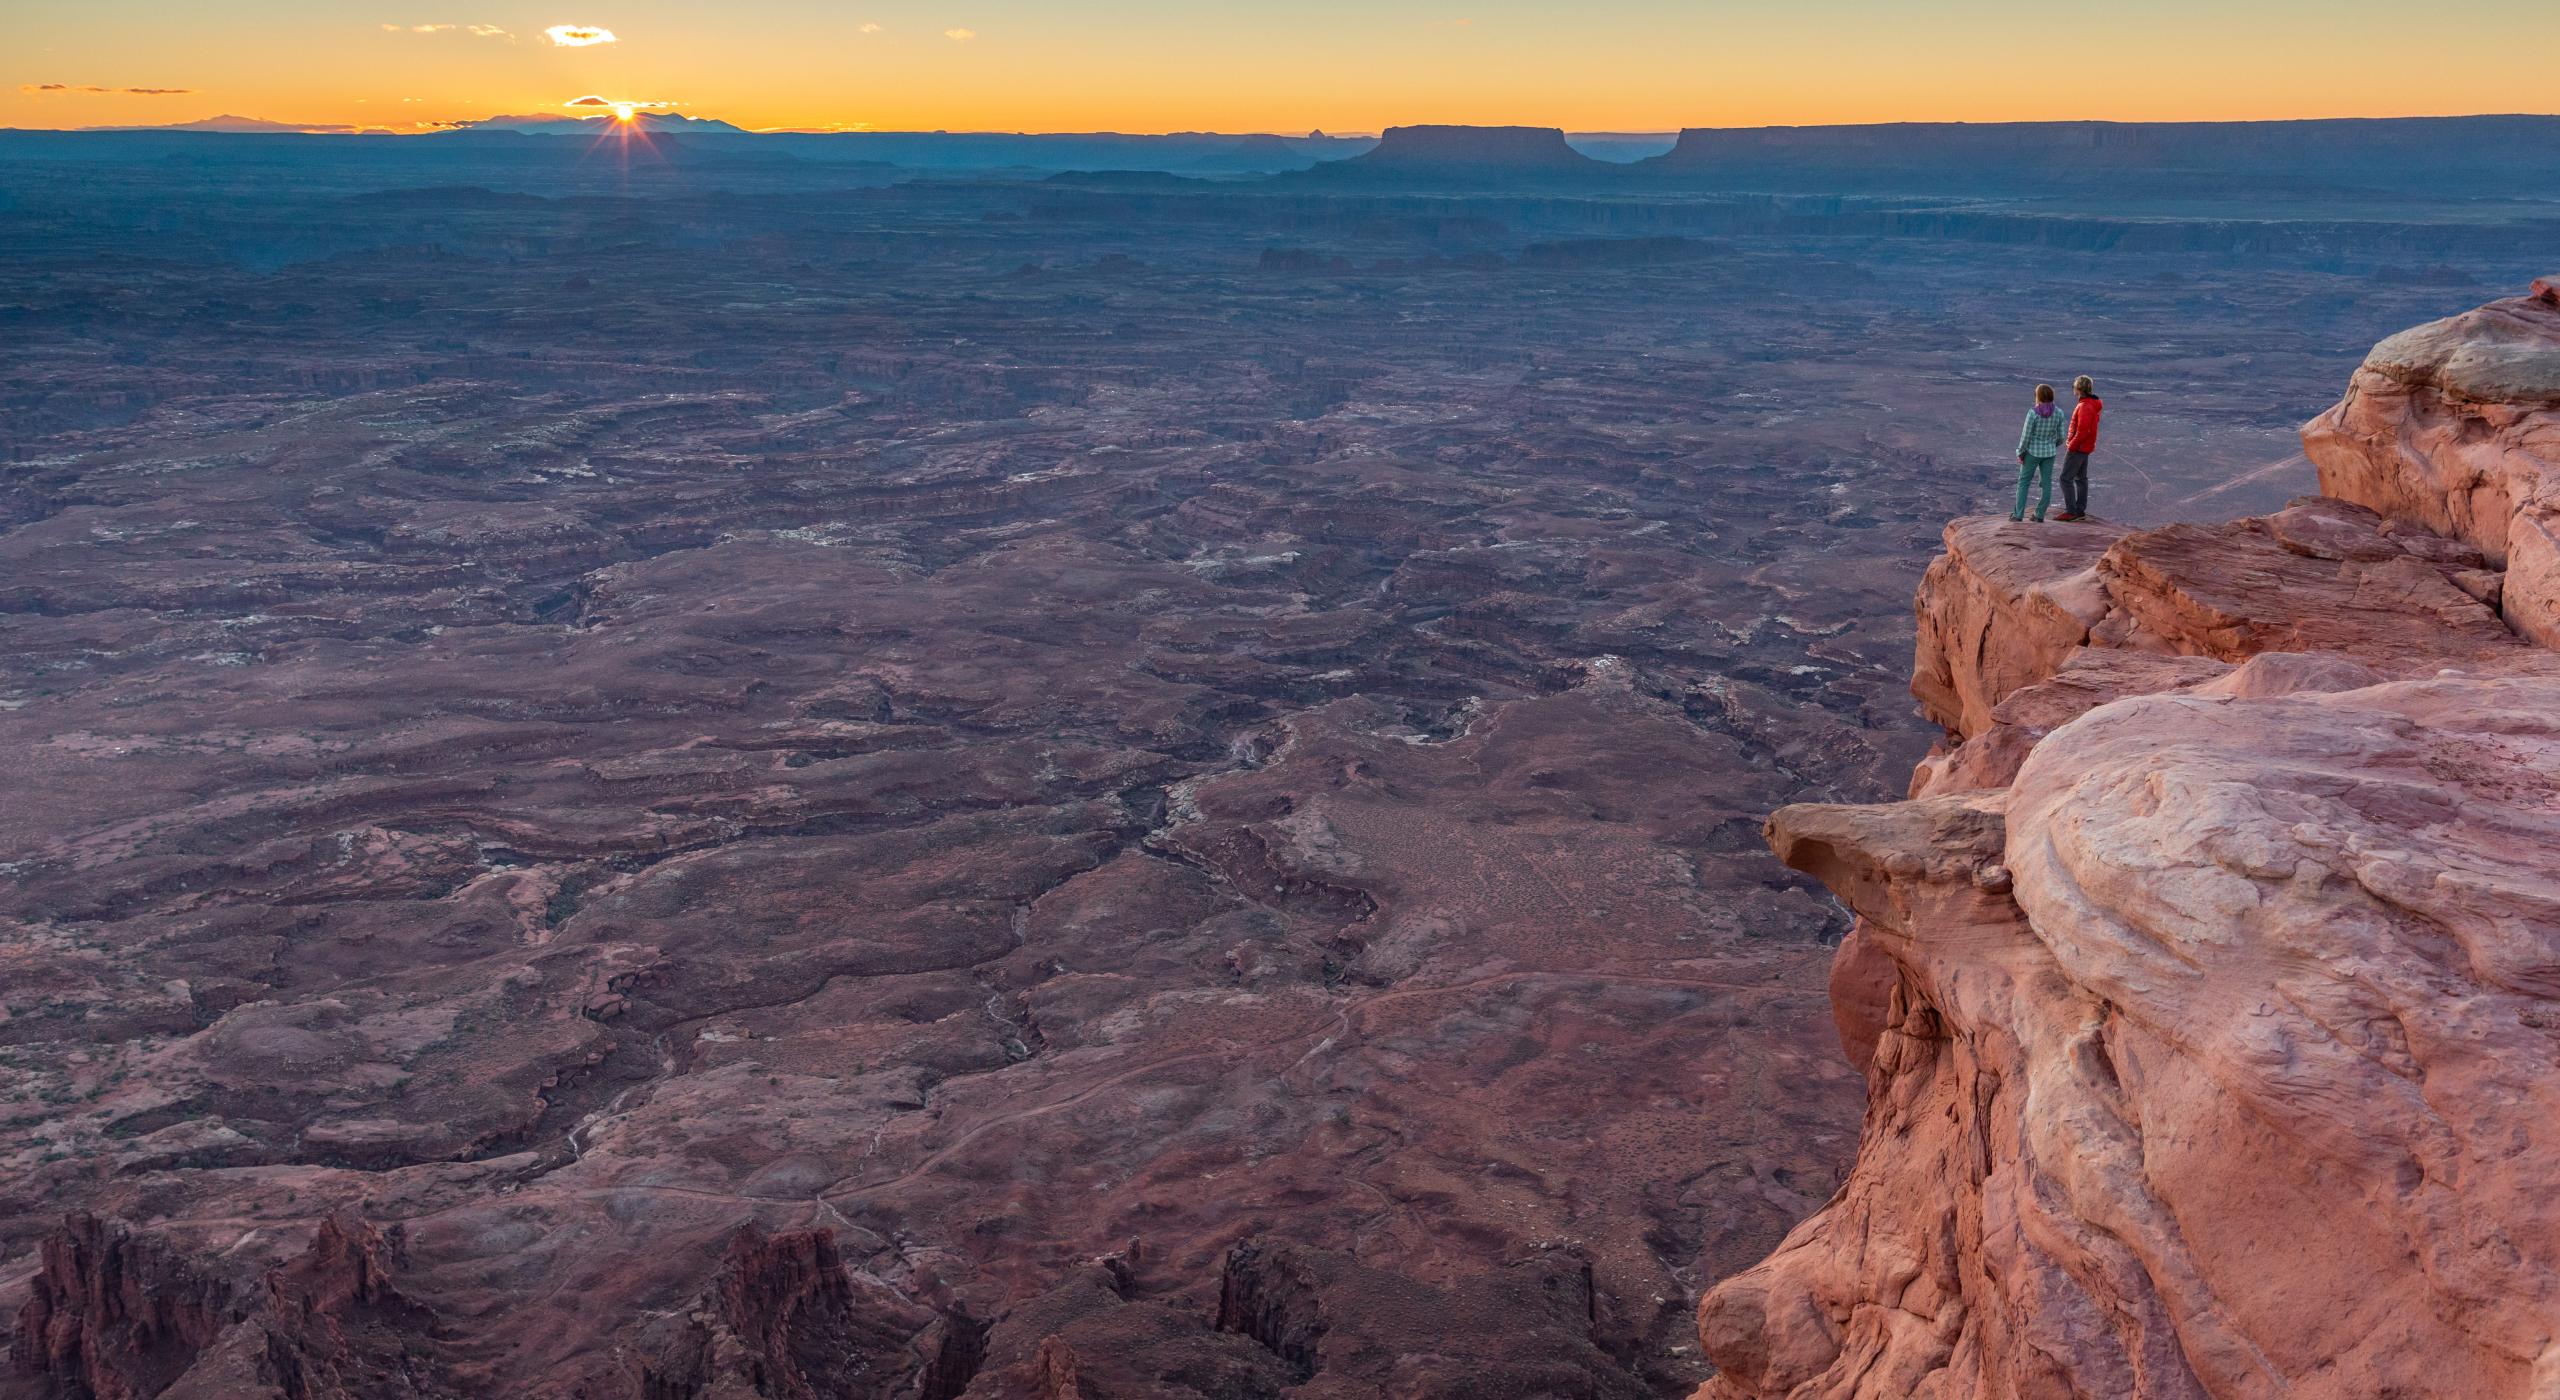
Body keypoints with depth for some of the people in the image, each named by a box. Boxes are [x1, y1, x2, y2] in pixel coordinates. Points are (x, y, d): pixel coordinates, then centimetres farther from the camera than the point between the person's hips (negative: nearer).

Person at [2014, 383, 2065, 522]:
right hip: (2049, 453, 3)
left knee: (2024, 481, 9)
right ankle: (2040, 514, 11)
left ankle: (2019, 514, 6)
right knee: (2046, 483, 11)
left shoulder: (2033, 413, -19)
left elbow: (2026, 435, -16)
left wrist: (2020, 453, -4)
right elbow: (2061, 436, -2)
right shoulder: (2058, 413, -8)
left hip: (2033, 451, -3)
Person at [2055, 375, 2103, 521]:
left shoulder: (2085, 407, -23)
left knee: (2066, 478, -6)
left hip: (2078, 448, -10)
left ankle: (2071, 511, -6)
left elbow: (2082, 431, -27)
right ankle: (2080, 511, 19)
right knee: (2081, 478, 14)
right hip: (2085, 448, 10)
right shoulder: (2093, 404, 9)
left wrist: (2071, 446, -18)